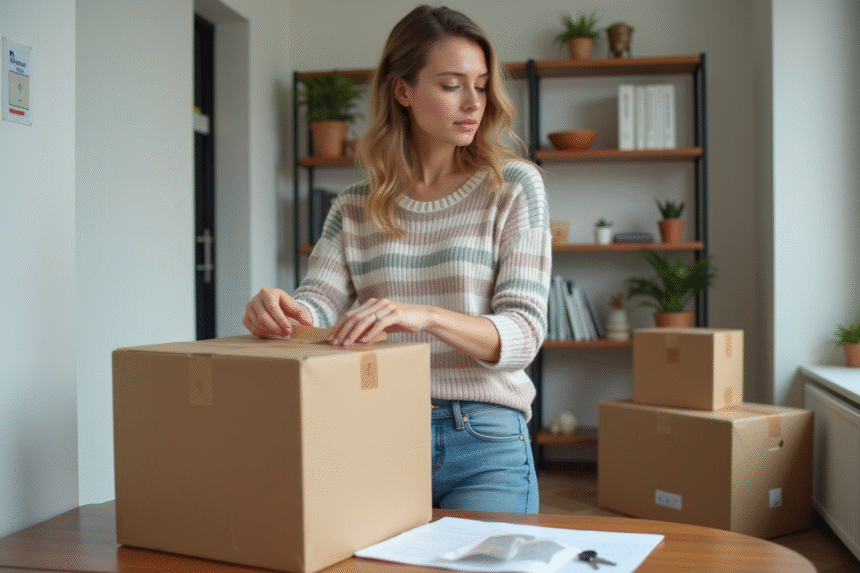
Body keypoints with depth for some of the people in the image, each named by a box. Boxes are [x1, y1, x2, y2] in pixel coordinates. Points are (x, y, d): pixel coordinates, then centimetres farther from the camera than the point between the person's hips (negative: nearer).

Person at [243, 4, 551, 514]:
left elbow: (523, 333, -11)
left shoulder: (513, 186, -1)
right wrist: (278, 311, -27)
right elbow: (317, 305, -2)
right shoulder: (355, 209, 9)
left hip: (484, 441, -2)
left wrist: (425, 316, -30)